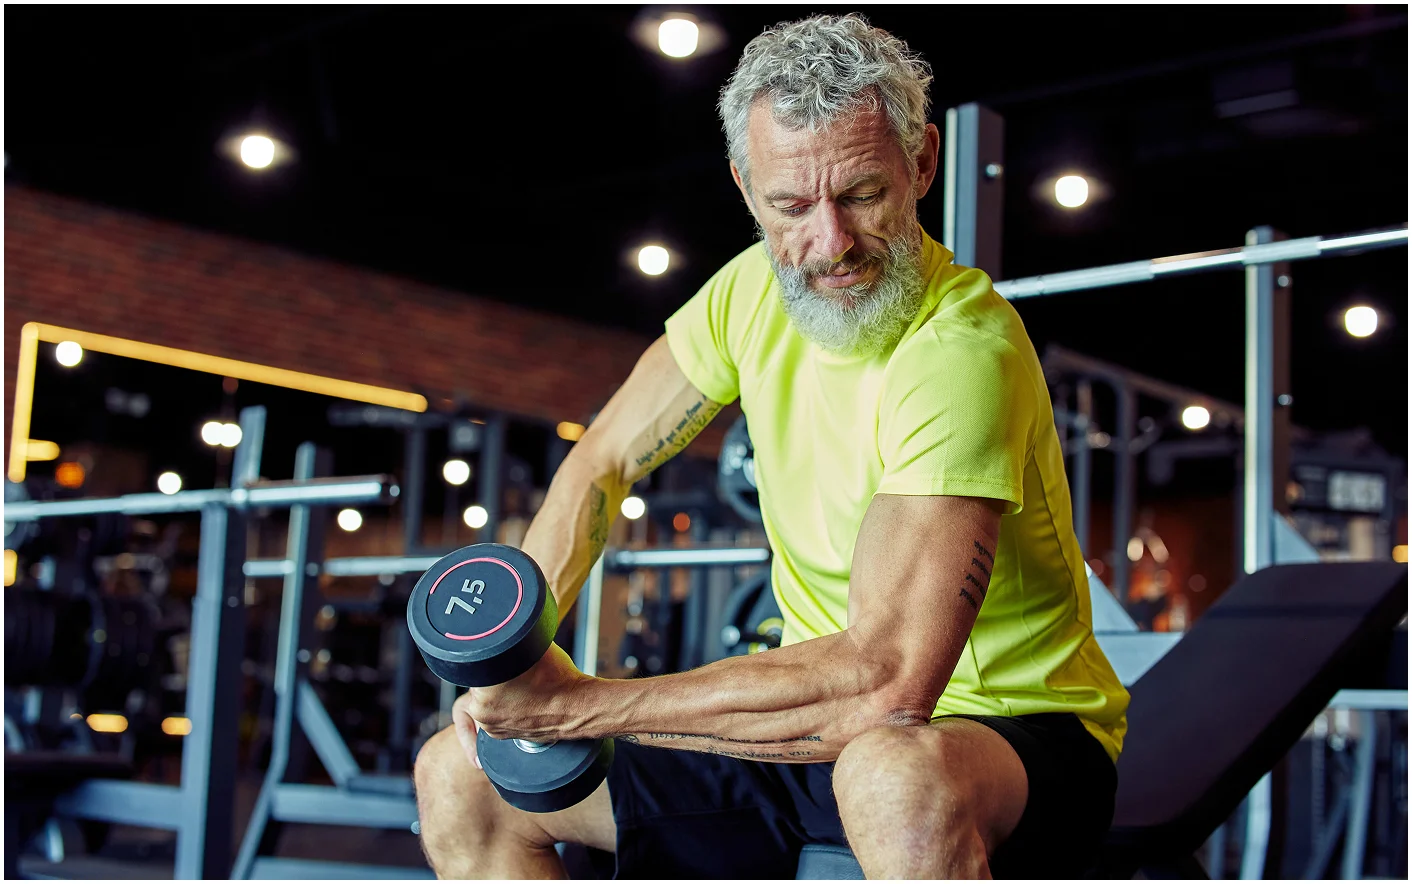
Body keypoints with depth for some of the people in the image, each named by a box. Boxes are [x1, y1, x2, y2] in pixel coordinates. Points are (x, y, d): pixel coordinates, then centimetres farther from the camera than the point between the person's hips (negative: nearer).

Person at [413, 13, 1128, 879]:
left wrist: (580, 703, -30)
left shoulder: (962, 345, -26)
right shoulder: (758, 289, -1)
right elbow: (604, 462, 10)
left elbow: (887, 679, -34)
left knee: (896, 778, -44)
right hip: (822, 720, 7)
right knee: (461, 778, 1)